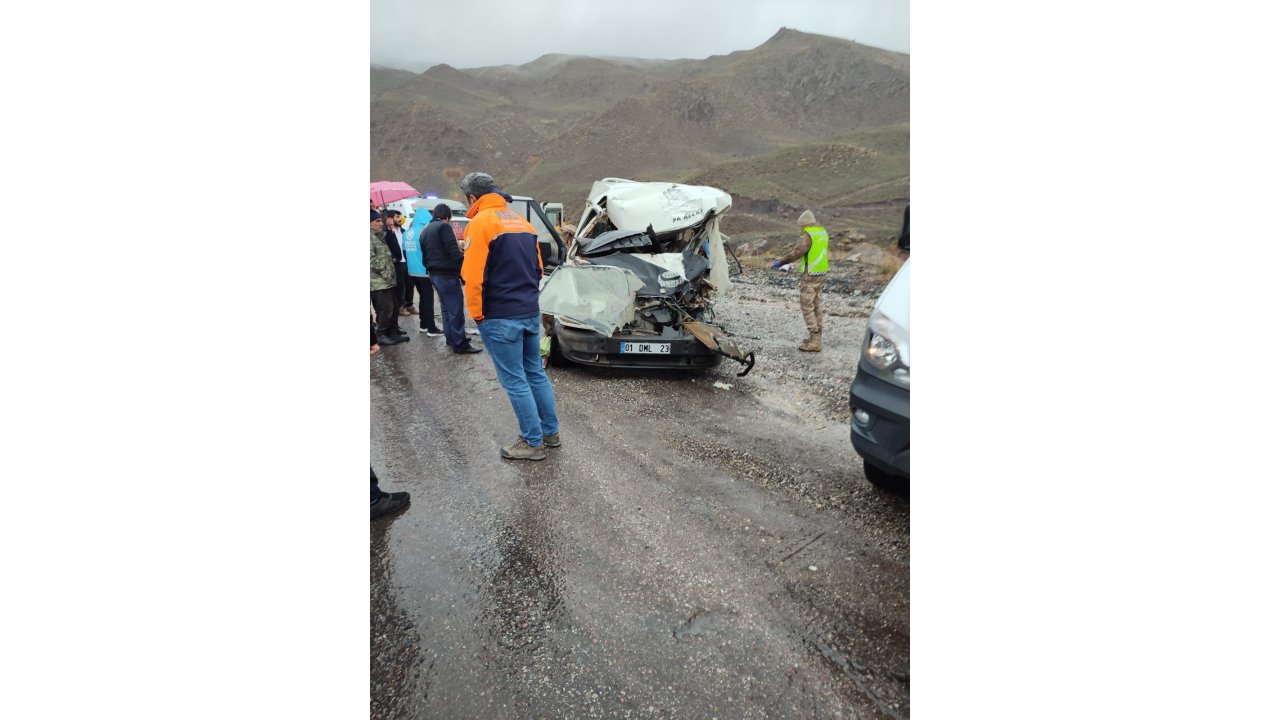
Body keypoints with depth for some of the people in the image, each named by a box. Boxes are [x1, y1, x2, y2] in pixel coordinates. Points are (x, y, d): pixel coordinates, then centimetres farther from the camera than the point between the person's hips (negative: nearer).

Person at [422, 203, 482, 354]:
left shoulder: (424, 231, 17)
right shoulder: (444, 227, -10)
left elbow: (424, 257, 20)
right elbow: (454, 252, -19)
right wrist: (464, 271, -17)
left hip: (433, 274, 9)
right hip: (447, 274, -9)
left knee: (446, 307, 19)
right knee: (455, 309, -6)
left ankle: (451, 338, 26)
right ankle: (460, 344, -5)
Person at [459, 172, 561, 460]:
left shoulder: (480, 222, -12)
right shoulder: (521, 221, 12)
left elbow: (473, 275, -19)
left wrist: (476, 313, -8)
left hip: (500, 318, -8)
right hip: (530, 312, 8)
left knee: (515, 381, 1)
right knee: (536, 373, 17)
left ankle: (533, 443, 8)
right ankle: (551, 431, 26)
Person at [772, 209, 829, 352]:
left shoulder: (808, 235, -16)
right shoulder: (823, 232, 11)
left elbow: (797, 253, -20)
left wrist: (780, 262, -9)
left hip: (810, 276, -9)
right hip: (821, 274, 9)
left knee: (807, 307, -4)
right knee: (816, 306, 15)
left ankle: (815, 341, -6)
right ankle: (816, 337, 21)